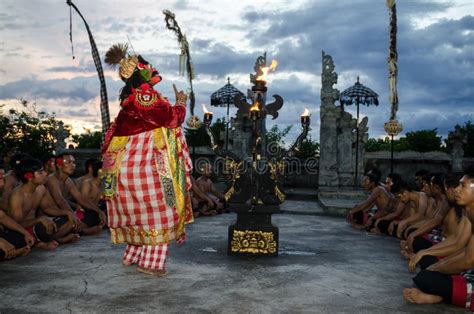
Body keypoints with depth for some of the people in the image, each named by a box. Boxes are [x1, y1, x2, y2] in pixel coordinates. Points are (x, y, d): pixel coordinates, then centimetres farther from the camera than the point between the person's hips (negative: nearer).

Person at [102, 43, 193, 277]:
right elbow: (173, 118, -13)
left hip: (128, 165, 9)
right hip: (147, 165, -9)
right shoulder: (146, 96, -14)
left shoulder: (129, 100, 13)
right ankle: (151, 262, 1)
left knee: (140, 211, 17)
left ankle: (132, 255, 26)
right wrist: (180, 102, 4)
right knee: (159, 211, -2)